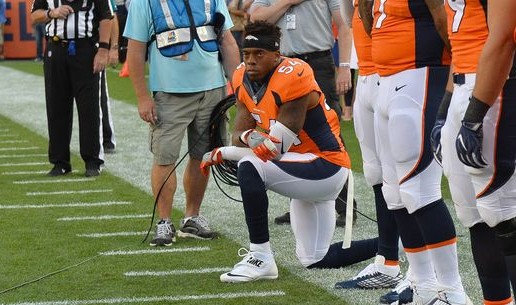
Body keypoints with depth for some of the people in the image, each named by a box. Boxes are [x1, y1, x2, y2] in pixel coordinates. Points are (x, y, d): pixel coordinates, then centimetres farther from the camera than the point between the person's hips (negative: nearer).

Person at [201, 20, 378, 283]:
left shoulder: (291, 79, -23)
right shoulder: (244, 80, 2)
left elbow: (276, 148, -22)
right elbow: (239, 134, -2)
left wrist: (221, 154, -15)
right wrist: (248, 137, -28)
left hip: (326, 166, -9)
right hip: (304, 172, 10)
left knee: (250, 168, -29)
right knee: (315, 260, 13)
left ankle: (260, 259, -21)